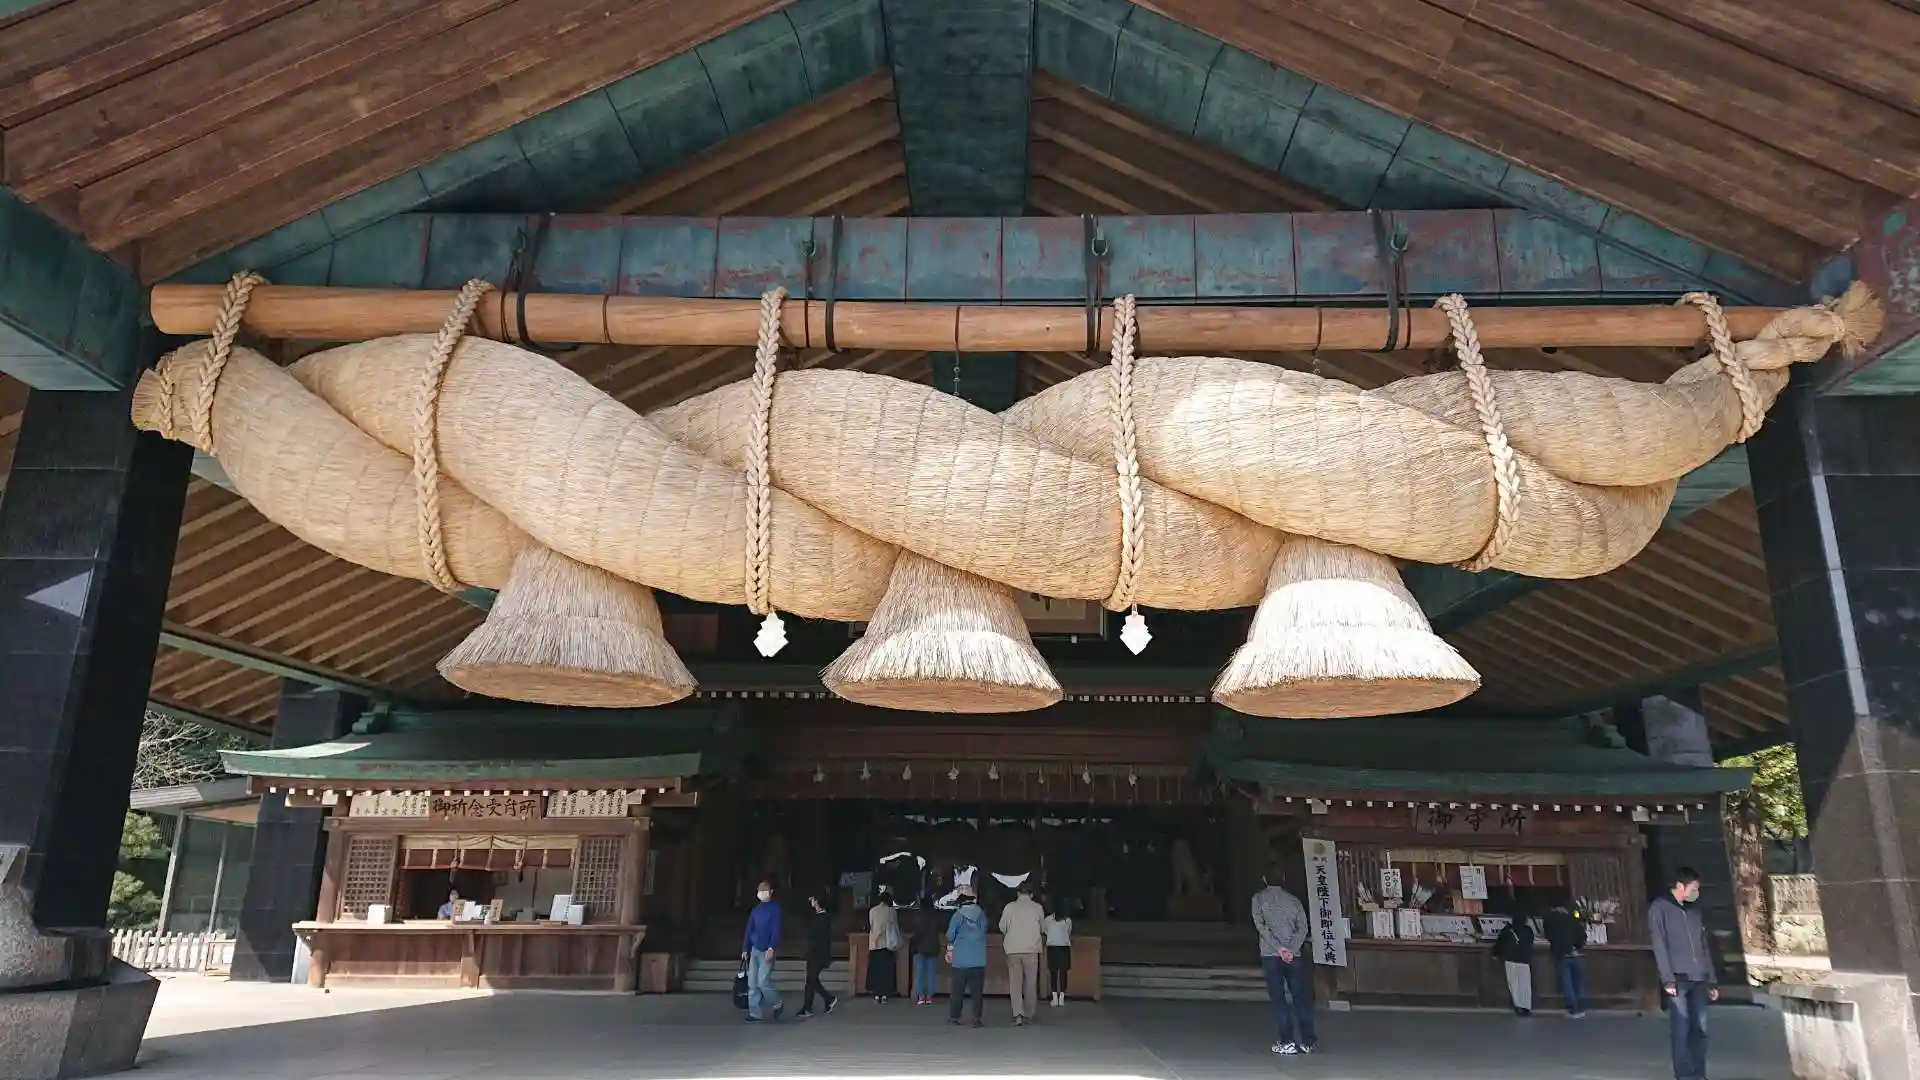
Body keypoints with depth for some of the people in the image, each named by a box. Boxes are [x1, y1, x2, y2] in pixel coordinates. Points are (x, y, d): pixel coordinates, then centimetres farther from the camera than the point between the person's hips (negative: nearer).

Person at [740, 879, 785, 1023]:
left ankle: (777, 1004, 14)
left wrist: (771, 948, -21)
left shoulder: (775, 909, -7)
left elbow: (776, 931, -13)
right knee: (752, 984, 4)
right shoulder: (756, 909, 11)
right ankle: (755, 1013, 11)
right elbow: (749, 930, 16)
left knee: (763, 982, -9)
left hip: (766, 951, -6)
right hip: (754, 950, 7)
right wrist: (745, 949, 14)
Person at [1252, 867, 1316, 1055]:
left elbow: (1260, 925, -11)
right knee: (1301, 998, 9)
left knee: (1278, 1000, 2)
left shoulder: (1259, 898, 2)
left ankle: (1287, 1042, 0)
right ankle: (1308, 1041, 10)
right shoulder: (1293, 899, 9)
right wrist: (1291, 950, -9)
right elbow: (1302, 928, -1)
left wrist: (1279, 948, -13)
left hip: (1271, 955, -2)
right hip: (1294, 956, 3)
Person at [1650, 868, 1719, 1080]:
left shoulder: (1694, 910, 15)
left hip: (1698, 979, 6)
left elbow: (1704, 947, 17)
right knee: (1682, 1029, -5)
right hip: (1678, 979, -6)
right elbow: (1659, 947, -9)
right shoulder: (1659, 909, -4)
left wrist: (1711, 980, 13)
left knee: (1700, 1029, 6)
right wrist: (1668, 979, -15)